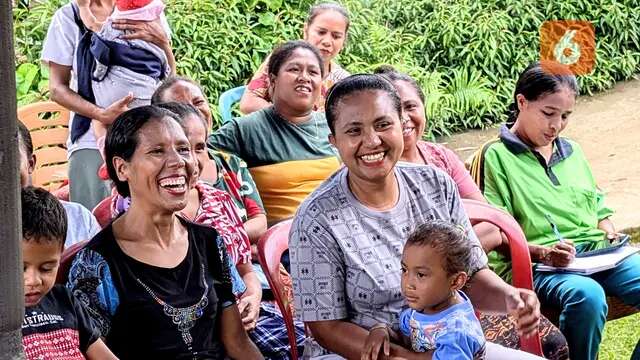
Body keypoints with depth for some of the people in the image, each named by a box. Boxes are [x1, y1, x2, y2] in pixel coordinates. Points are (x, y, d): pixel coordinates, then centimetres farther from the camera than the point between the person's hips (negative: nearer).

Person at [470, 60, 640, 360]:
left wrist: (611, 237, 6)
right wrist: (542, 252, -17)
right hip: (537, 265, -6)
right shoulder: (497, 156, 4)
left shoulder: (572, 151, 24)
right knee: (587, 295, -38)